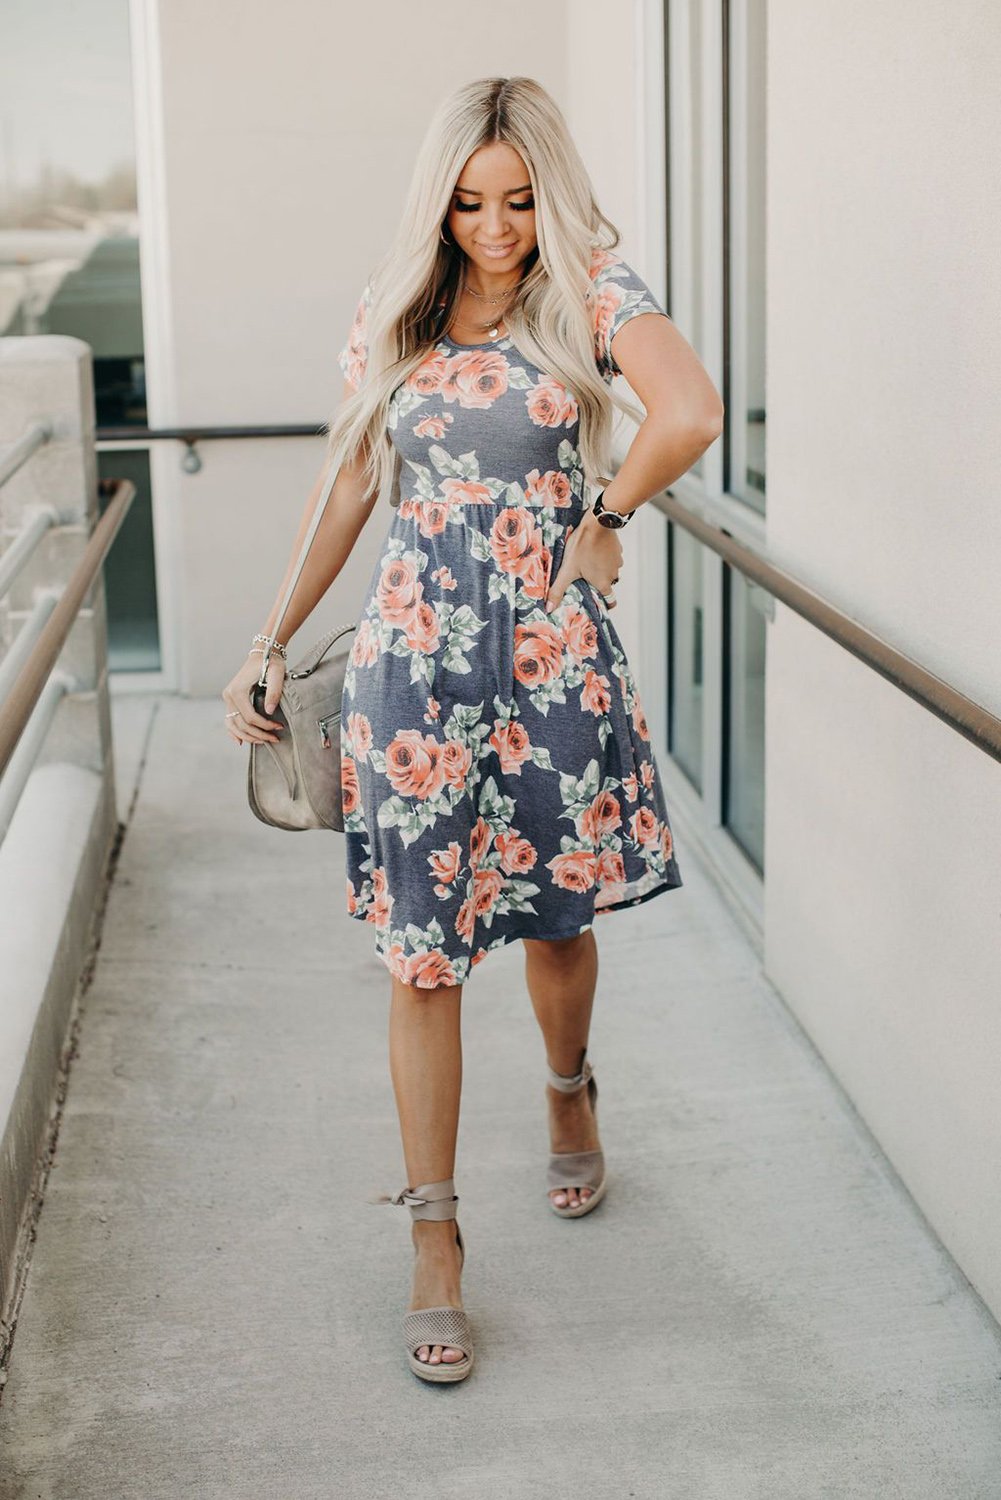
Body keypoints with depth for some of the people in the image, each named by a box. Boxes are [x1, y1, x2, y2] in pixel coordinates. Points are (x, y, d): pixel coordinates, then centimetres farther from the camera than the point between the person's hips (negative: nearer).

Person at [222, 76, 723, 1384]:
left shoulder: (589, 285, -4)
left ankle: (570, 1092, 46)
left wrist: (604, 514, -8)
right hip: (416, 651, 2)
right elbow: (348, 487, 12)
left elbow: (690, 416, -22)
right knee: (423, 946, 0)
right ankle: (435, 1236, 10)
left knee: (556, 917, 13)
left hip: (555, 648, -1)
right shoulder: (393, 310, 7)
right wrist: (271, 646, 10)